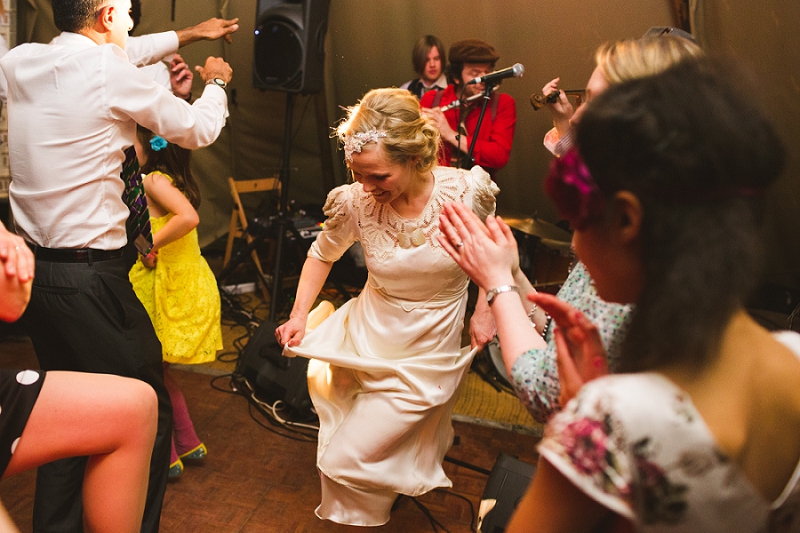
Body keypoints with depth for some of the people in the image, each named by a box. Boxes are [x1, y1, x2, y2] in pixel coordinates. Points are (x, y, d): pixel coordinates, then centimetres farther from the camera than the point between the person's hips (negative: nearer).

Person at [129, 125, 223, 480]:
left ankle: (166, 458, 15)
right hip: (187, 286, 9)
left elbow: (188, 217, -32)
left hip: (166, 289, -9)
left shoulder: (155, 180, -16)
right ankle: (189, 444, 29)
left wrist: (150, 245, -23)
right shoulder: (174, 180, 10)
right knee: (156, 370, 20)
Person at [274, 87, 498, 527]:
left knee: (346, 463, -2)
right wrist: (298, 314, -9)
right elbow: (322, 255, 2)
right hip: (367, 338, 3)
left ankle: (358, 517, 30)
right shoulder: (356, 202, -17)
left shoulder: (466, 192, -21)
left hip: (427, 354, -2)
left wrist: (483, 310, -8)